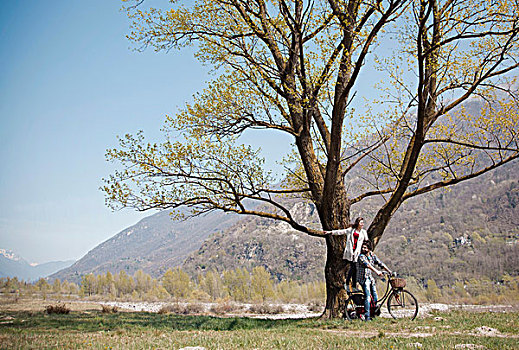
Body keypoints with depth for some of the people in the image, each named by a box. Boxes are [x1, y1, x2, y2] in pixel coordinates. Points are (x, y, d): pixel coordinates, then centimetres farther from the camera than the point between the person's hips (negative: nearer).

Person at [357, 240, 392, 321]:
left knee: (375, 297, 4)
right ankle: (367, 316, -13)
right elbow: (367, 265, -30)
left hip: (371, 278, 6)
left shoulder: (372, 255, 5)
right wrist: (376, 271, -43)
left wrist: (389, 271, -6)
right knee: (368, 297, -15)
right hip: (364, 278, -6)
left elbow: (380, 264, 4)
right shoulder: (361, 256, -15)